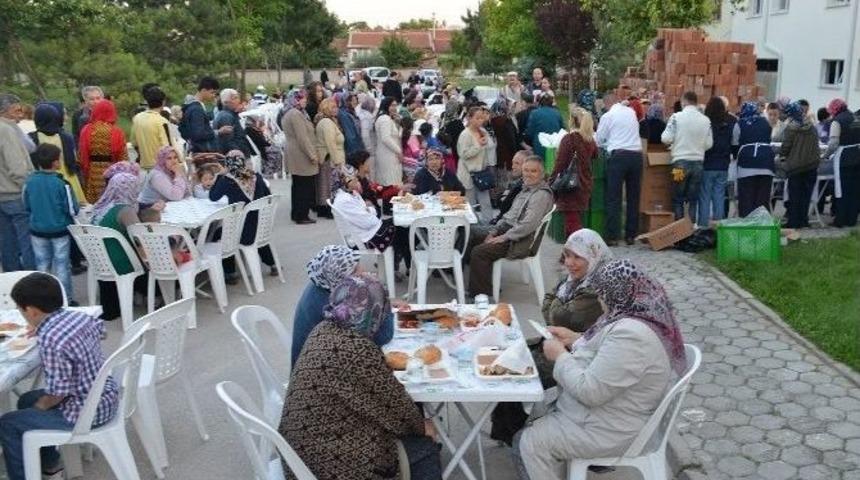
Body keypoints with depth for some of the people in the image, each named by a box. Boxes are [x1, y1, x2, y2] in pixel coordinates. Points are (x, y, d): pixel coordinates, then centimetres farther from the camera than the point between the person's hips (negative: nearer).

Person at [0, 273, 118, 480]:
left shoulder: (50, 341, -28)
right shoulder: (80, 316, -3)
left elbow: (58, 393, -22)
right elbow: (101, 331, 22)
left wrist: (38, 407, 0)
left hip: (86, 413, -8)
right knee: (26, 400, 27)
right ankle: (49, 461, 42)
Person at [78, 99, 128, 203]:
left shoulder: (87, 130, -3)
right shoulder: (117, 132, -8)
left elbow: (81, 155, 2)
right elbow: (123, 158, -4)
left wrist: (85, 170, 17)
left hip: (92, 173, 2)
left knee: (92, 205, 10)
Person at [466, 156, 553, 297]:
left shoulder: (542, 195, -15)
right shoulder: (526, 189, 16)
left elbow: (528, 225, -24)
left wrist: (504, 237, -20)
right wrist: (494, 231, 6)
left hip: (523, 240, -10)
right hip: (508, 228, 11)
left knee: (479, 251, -24)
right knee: (470, 233, 9)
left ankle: (482, 294, -11)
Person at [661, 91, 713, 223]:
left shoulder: (676, 117, -8)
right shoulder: (706, 120, 0)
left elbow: (666, 138, -12)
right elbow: (709, 143, 0)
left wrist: (674, 143, 10)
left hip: (680, 161, -2)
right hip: (698, 162, 3)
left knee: (677, 199, 6)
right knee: (693, 199, 11)